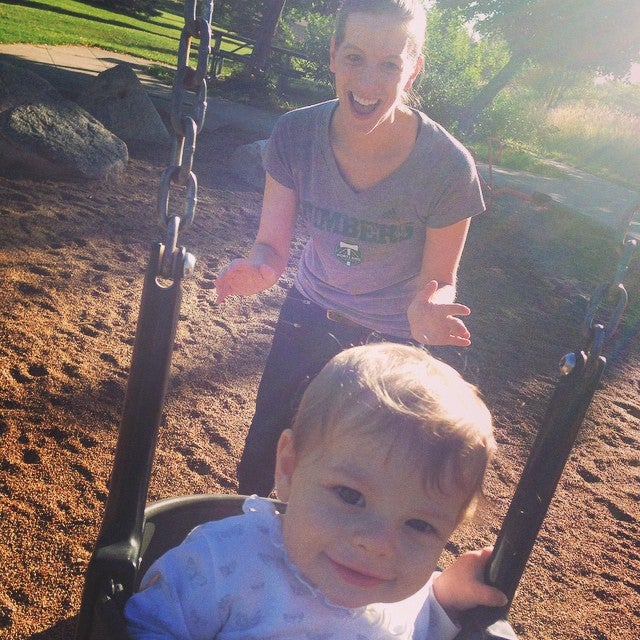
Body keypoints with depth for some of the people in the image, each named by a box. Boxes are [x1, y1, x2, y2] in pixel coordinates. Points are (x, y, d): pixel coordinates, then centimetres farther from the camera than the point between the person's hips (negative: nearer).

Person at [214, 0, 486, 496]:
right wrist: (257, 268, -39)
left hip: (391, 340, -2)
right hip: (310, 312, 3)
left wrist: (429, 309, -40)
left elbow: (440, 281, -17)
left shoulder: (447, 166, -29)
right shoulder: (297, 134, -22)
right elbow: (272, 245, -15)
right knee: (266, 445, 15)